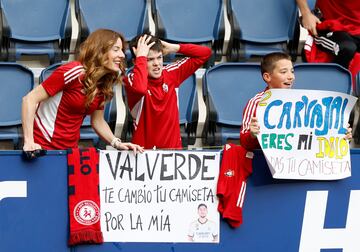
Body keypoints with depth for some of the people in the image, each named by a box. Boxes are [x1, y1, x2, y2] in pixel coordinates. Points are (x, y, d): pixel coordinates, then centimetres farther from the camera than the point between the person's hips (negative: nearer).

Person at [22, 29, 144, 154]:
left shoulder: (104, 83, 4)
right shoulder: (74, 72, -18)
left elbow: (98, 121, 15)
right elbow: (30, 99, -18)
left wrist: (117, 143, -3)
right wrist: (28, 142, -25)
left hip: (70, 148, 7)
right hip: (43, 148, -7)